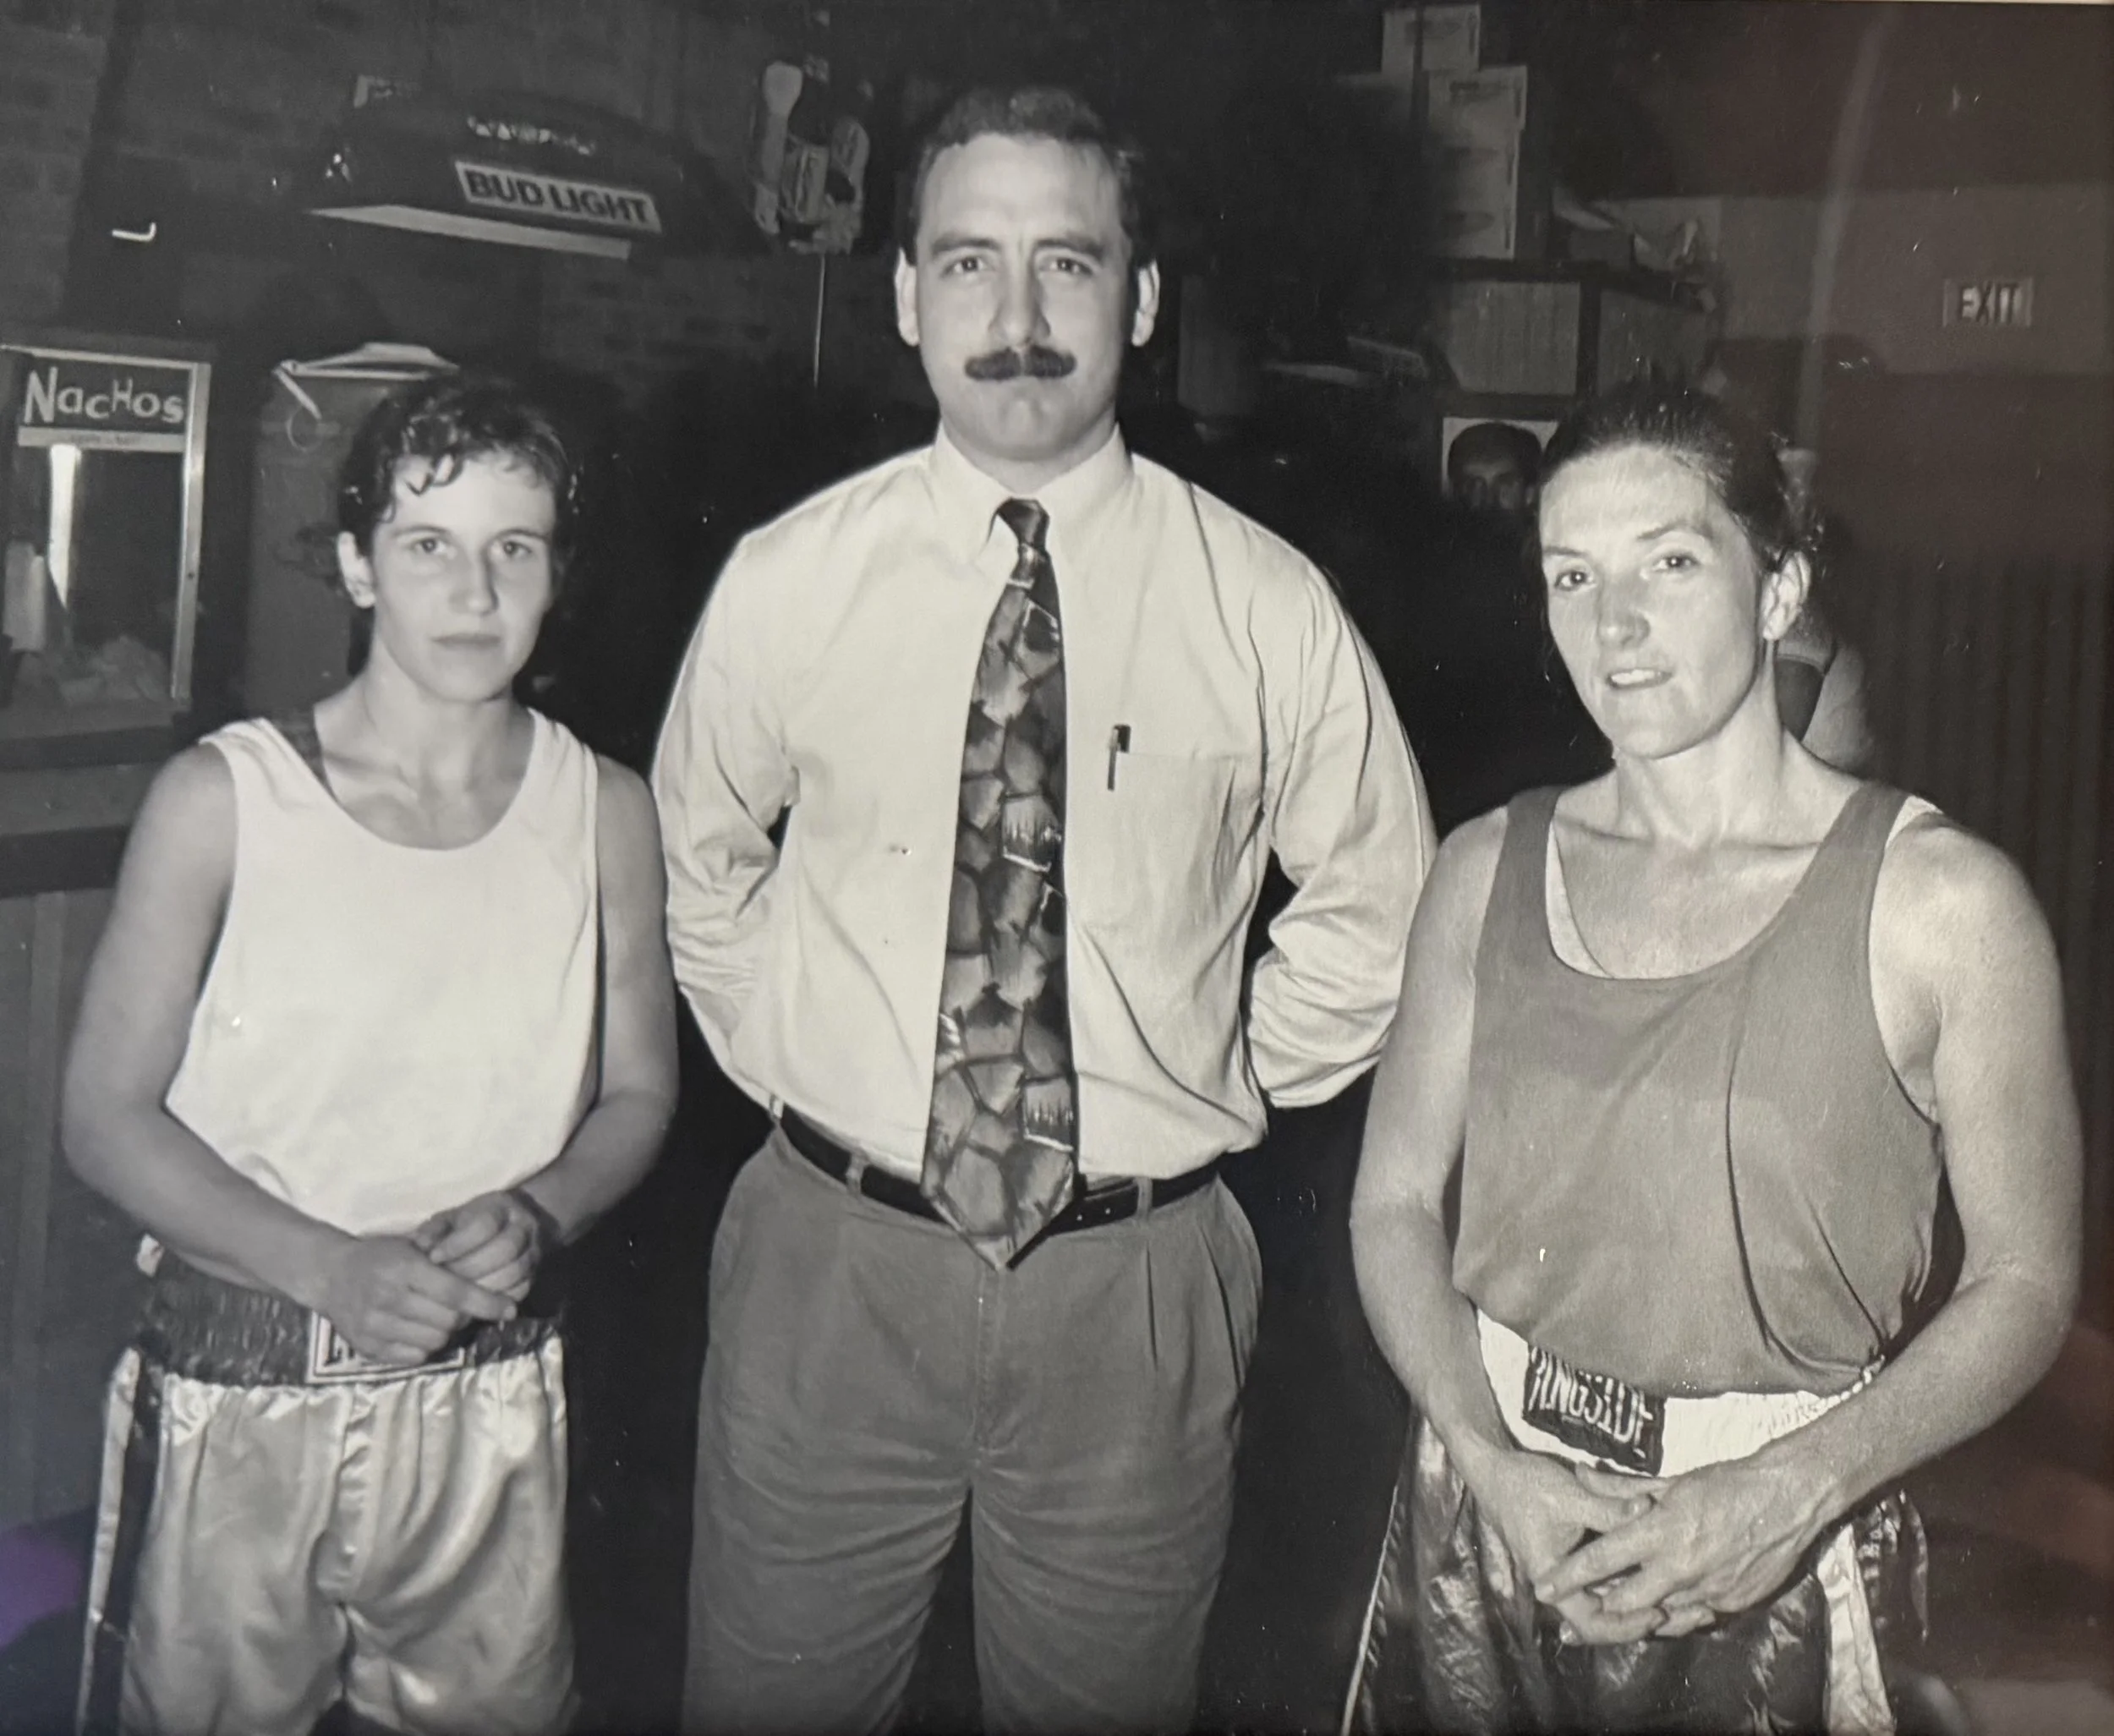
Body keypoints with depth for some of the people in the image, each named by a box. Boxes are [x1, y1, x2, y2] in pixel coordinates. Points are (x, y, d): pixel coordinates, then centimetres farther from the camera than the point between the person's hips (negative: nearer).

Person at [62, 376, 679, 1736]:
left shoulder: (605, 814, 0)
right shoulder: (221, 799, -8)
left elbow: (640, 1095, 8)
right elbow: (107, 1114, -5)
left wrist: (535, 1215, -12)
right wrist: (329, 1269, -18)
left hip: (488, 1404, 2)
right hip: (234, 1392, -2)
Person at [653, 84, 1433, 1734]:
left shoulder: (1269, 606, -5)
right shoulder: (783, 582, -3)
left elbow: (1374, 906, 9)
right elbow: (696, 865, 14)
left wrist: (1222, 1088, 4)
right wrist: (793, 1057, 6)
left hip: (1137, 1283, 0)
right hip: (832, 1260, 1)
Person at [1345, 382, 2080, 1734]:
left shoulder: (1943, 901, -9)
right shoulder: (1489, 870, 1)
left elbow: (2025, 1282, -6)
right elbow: (1397, 1197, 3)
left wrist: (1794, 1492, -17)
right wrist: (1494, 1465, -10)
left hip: (1783, 1565, -3)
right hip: (1487, 1515, 3)